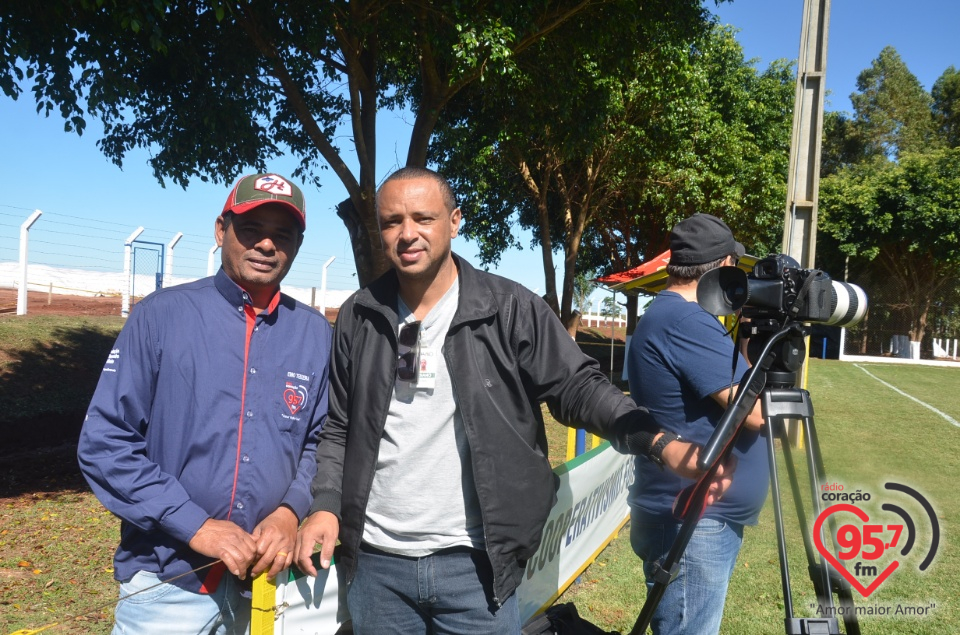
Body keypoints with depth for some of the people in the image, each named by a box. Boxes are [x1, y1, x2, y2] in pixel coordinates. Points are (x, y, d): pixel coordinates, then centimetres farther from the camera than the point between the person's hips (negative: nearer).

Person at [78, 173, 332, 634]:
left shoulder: (315, 334, 2)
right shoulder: (160, 315, -6)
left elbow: (321, 442, 8)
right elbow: (104, 441, -8)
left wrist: (291, 511, -9)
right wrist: (194, 525, -14)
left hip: (270, 577, 3)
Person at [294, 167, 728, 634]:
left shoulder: (510, 308, -7)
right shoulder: (358, 317, 4)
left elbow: (577, 387, -7)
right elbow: (338, 428, 11)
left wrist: (658, 442, -21)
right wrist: (326, 505, -2)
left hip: (473, 564, -3)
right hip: (376, 562, 3)